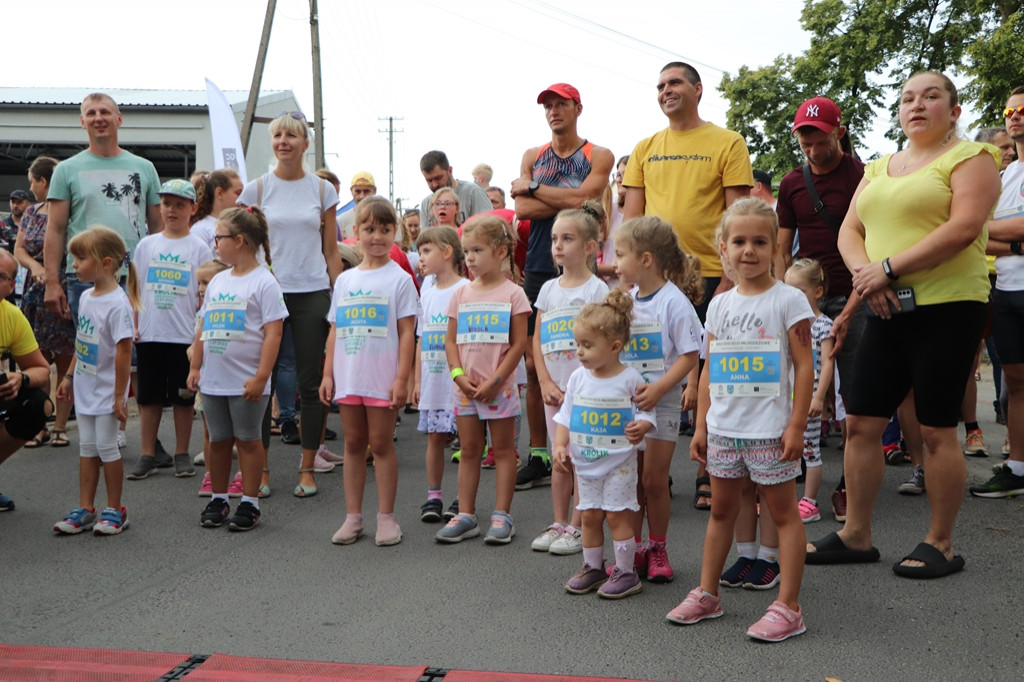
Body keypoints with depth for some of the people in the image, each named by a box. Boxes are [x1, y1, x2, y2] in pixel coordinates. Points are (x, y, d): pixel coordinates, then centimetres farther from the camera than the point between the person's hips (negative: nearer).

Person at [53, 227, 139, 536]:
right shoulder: (86, 297, 6)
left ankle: (115, 511, 13)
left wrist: (120, 395, -20)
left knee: (106, 447, 0)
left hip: (106, 391, -8)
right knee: (86, 447, 11)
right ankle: (85, 509, 19)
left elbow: (124, 350, -20)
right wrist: (69, 376, 18)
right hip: (85, 388, 8)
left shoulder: (118, 303, -20)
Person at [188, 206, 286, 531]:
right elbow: (203, 328, 17)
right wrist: (195, 367, 12)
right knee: (218, 440, 13)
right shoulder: (217, 281, 12)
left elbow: (272, 333, -14)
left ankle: (250, 503, 13)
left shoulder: (264, 282, -9)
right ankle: (218, 499, 24)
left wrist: (261, 377, -18)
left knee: (248, 440, 3)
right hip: (213, 380, 6)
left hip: (246, 382, -6)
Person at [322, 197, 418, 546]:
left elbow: (406, 333, -7)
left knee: (381, 443, 1)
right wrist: (328, 374, 7)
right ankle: (353, 516, 17)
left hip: (382, 379, -4)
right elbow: (335, 331, 13)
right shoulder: (344, 279, 10)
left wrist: (402, 378, -13)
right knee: (353, 443, 10)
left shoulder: (399, 279, -3)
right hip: (347, 377, 5)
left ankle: (386, 517, 11)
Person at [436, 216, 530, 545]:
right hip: (466, 386, 4)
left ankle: (502, 516, 10)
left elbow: (518, 344, -8)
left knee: (503, 449, 5)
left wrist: (494, 381, -14)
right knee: (469, 450, 10)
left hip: (500, 387, -4)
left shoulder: (512, 294, -5)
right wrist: (459, 375, -8)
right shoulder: (461, 295, 7)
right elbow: (451, 341, 7)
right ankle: (465, 515, 16)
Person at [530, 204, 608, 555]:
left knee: (581, 457, -1)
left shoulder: (597, 289, -7)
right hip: (554, 388, 5)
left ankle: (577, 528, 7)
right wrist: (546, 383, -1)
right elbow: (537, 341, 9)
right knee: (559, 458, 11)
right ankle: (559, 523, 21)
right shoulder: (549, 289, 9)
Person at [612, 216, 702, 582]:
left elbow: (689, 355, -15)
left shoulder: (674, 301, -13)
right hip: (624, 402, 6)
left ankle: (657, 549, 18)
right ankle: (634, 549, 21)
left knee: (654, 480, 2)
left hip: (661, 404, -5)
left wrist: (658, 388, -23)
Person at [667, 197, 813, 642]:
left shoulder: (788, 300, -6)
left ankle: (787, 607, 6)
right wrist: (701, 426, 9)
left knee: (783, 512, 2)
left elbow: (804, 367, -8)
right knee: (721, 509, 15)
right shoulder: (720, 305, 9)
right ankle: (706, 594, 25)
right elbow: (709, 371, 12)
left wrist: (796, 426, -13)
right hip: (723, 428, 6)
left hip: (770, 430, -5)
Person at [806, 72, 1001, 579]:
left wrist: (888, 267, -19)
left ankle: (940, 544, 13)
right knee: (860, 423, 5)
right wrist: (864, 273, -10)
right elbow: (849, 231, 11)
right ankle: (855, 535, 17)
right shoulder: (878, 170, 18)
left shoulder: (970, 157, -2)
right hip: (887, 311, 6)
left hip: (947, 308, -6)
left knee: (936, 430, -1)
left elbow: (963, 228, -17)